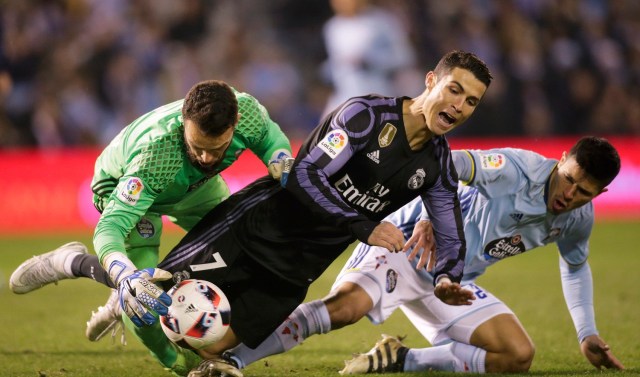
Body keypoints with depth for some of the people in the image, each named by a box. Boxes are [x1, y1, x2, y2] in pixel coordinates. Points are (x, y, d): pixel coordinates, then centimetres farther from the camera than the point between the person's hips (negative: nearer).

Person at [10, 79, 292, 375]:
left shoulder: (247, 110, -37)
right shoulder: (153, 151, -49)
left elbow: (271, 139, -11)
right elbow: (109, 228, -52)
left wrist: (281, 166, -34)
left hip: (196, 185, 5)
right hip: (123, 185, -5)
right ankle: (71, 263, 10)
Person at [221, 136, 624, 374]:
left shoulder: (579, 219, 3)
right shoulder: (516, 168, -18)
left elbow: (576, 267, 24)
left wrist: (587, 334, 20)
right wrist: (428, 218, -40)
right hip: (408, 243, -7)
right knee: (346, 304, -34)